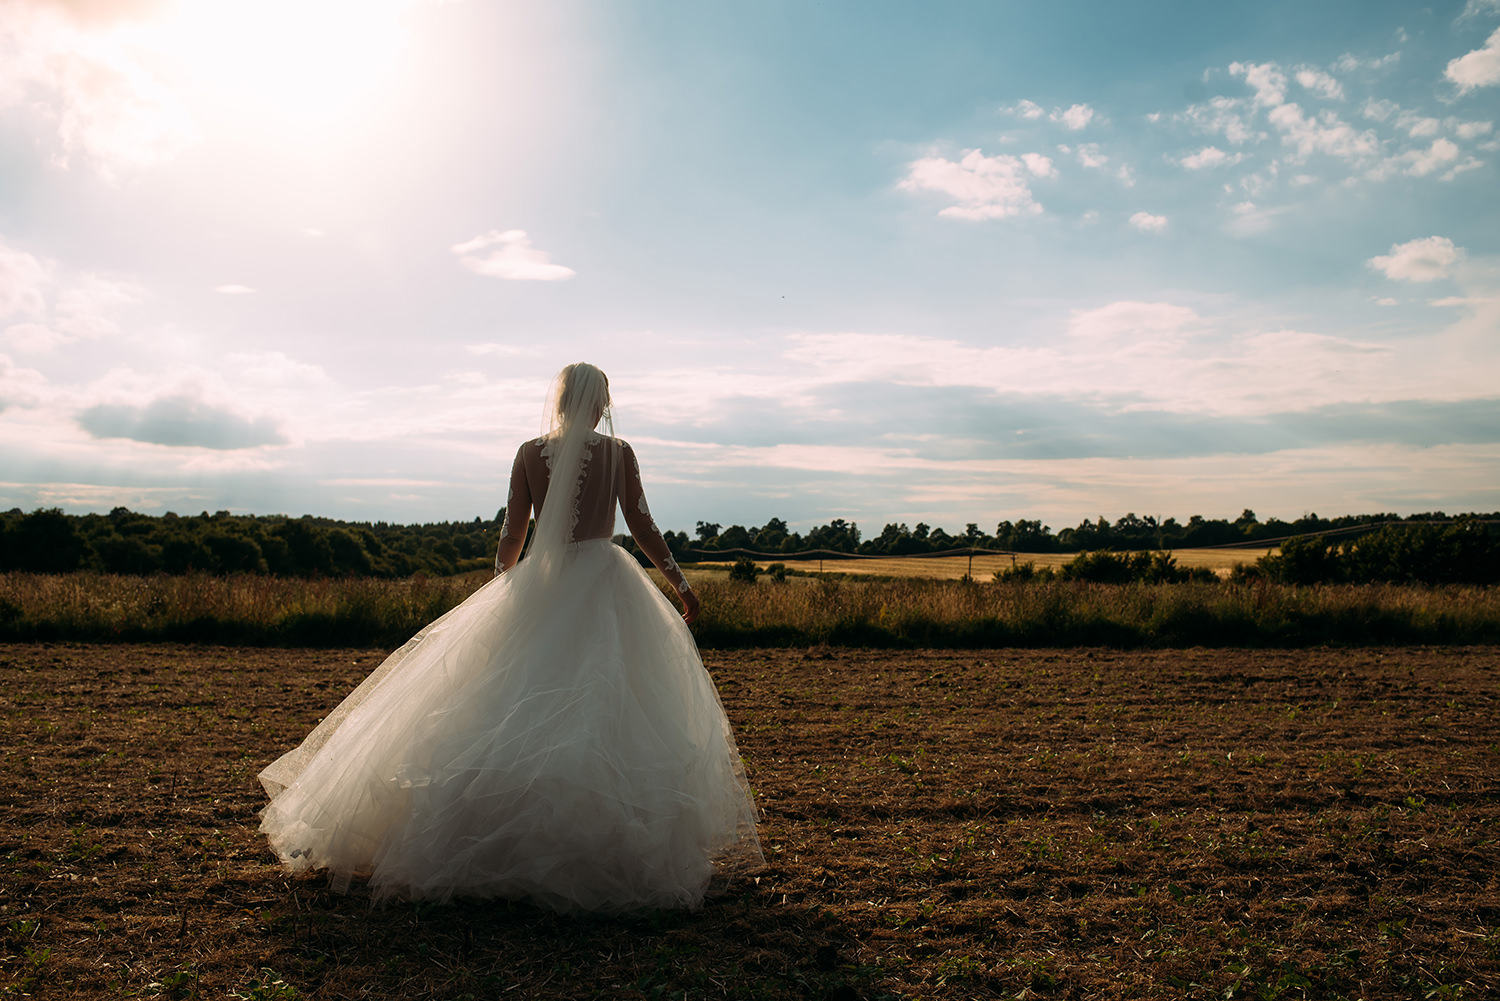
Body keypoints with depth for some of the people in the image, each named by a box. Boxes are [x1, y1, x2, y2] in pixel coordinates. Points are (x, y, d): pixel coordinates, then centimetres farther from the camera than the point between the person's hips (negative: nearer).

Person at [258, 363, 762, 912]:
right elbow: (643, 527, -1)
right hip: (605, 585, -2)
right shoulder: (618, 452, -1)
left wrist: (499, 592, 18)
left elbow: (511, 537, 4)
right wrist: (680, 583, 8)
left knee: (523, 709, 9)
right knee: (610, 708, 2)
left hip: (540, 588, 2)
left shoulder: (529, 454, 3)